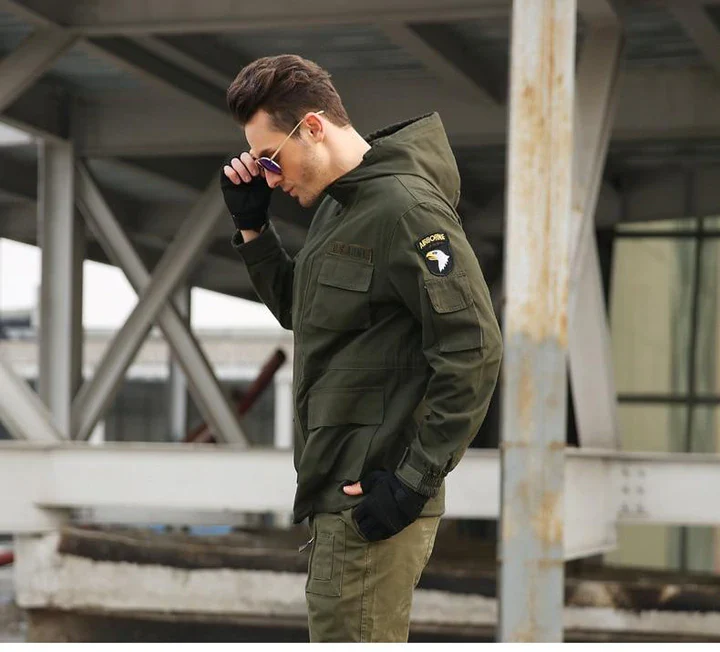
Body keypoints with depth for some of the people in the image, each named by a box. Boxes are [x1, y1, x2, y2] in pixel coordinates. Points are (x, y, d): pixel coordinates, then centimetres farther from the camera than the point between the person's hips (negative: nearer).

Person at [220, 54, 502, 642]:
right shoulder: (336, 205, 14)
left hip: (374, 499, -10)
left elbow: (473, 351, -20)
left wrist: (415, 481, -20)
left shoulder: (405, 207, -16)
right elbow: (296, 310, 27)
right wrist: (251, 224, 11)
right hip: (337, 489, 10)